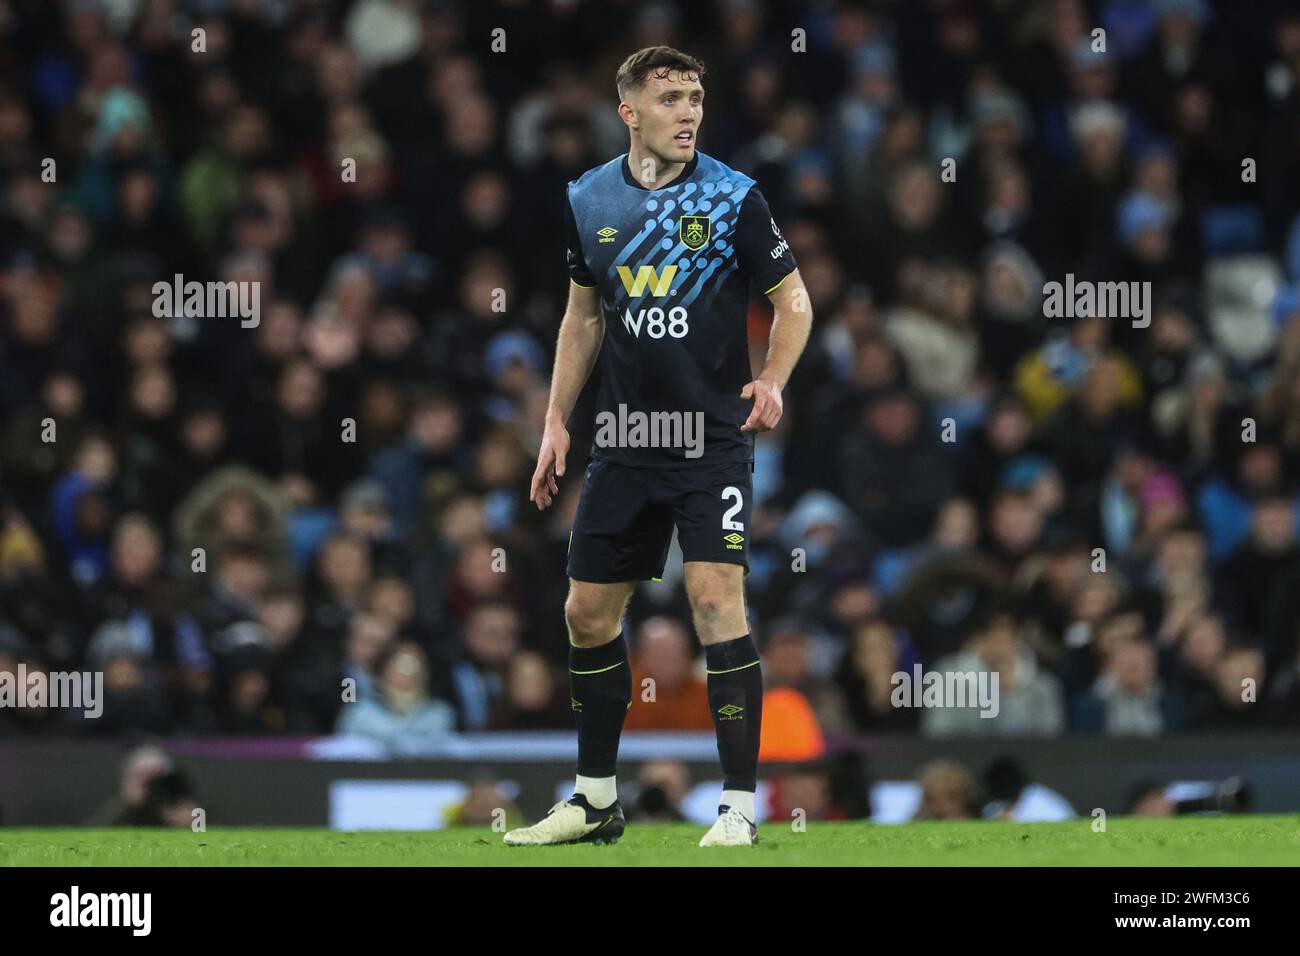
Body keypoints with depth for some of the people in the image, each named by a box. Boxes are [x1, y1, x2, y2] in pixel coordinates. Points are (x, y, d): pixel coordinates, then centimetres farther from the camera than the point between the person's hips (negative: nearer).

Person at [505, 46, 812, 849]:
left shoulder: (732, 198, -7)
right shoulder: (591, 201, 5)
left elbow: (794, 299, 0)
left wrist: (773, 381, -17)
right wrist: (557, 422, 14)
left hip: (713, 437, -5)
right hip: (625, 440, 5)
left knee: (716, 595, -16)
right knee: (588, 610, 8)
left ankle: (740, 807, -11)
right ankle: (596, 801, 23)